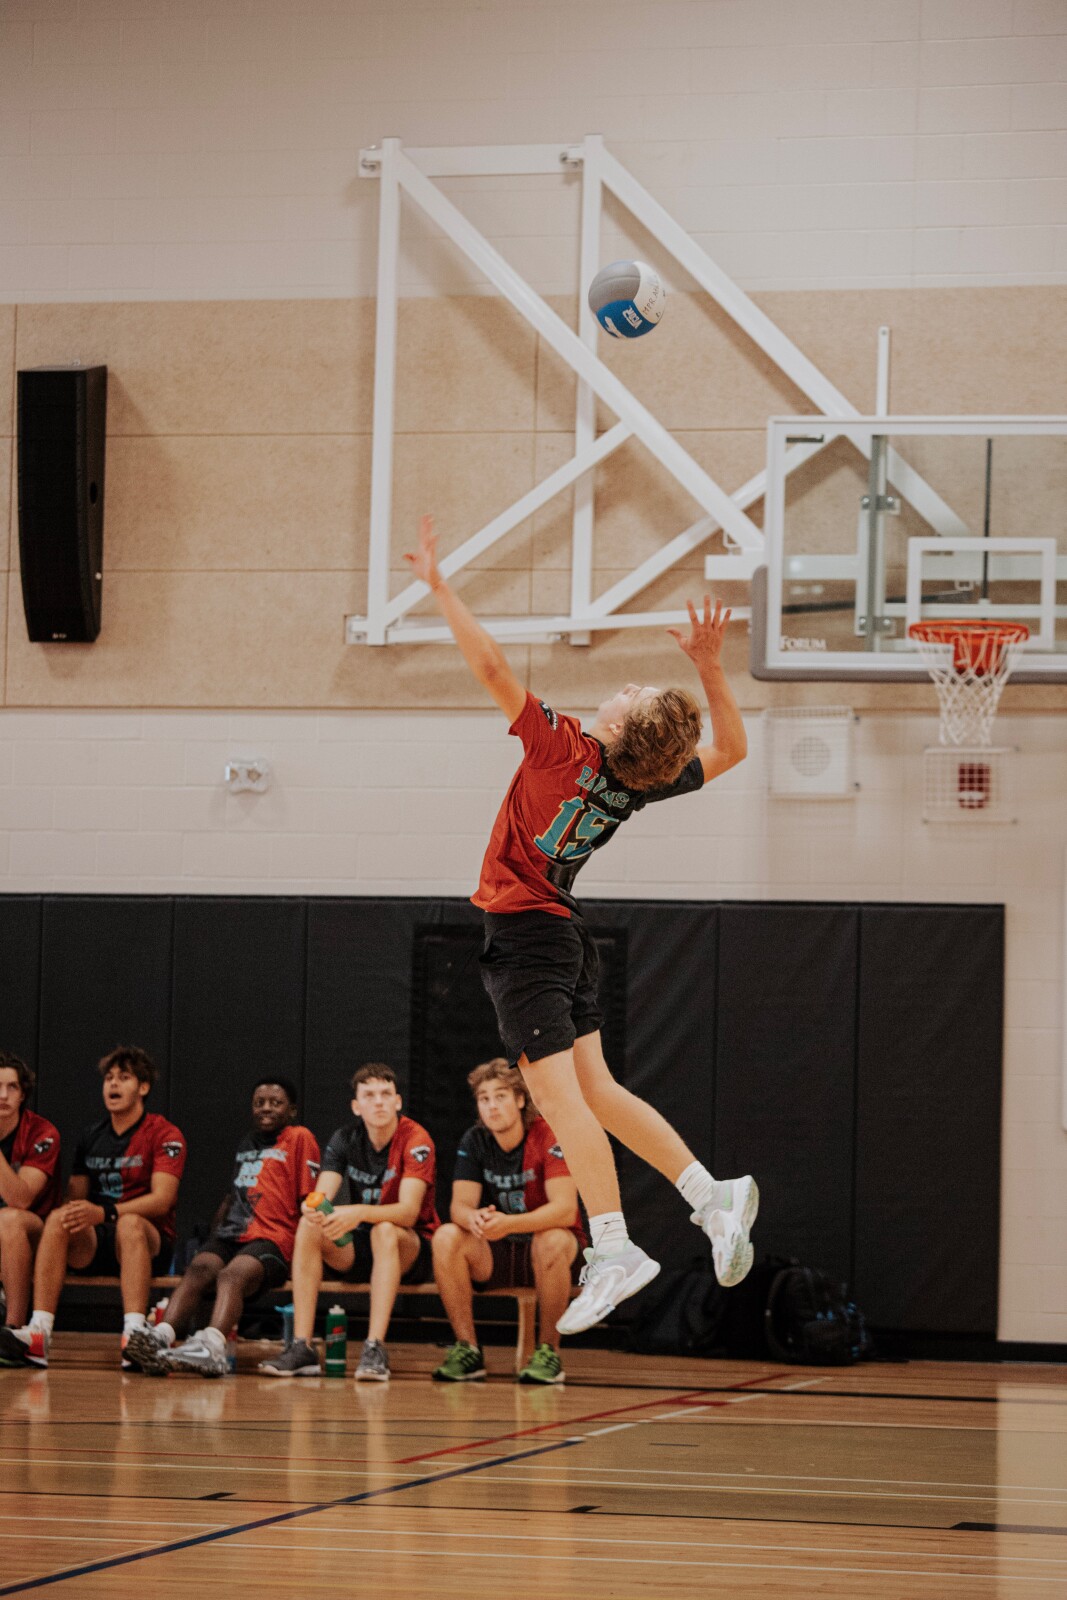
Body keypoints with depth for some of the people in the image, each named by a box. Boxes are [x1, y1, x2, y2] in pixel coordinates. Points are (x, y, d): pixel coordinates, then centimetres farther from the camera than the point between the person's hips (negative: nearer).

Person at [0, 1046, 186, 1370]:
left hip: (150, 1242, -4)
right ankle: (38, 1334, -42)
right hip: (93, 1246, 4)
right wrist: (72, 1212, -11)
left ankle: (133, 1336, -52)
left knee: (129, 1223, -38)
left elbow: (162, 1199, -13)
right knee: (59, 1218, -27)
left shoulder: (164, 1134, 0)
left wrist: (105, 1213, -28)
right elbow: (76, 1200, 14)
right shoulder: (91, 1137, 17)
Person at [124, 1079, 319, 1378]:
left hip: (272, 1241, -6)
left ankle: (212, 1346, -62)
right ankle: (162, 1337, -51)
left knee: (231, 1274, -35)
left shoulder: (299, 1138, 7)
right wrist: (211, 1237, 19)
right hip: (231, 1235, 6)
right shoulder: (246, 1144, 29)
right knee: (199, 1268, -27)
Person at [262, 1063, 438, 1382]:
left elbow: (409, 1211, -26)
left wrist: (360, 1213, -44)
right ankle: (301, 1347, -27)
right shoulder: (346, 1138, 0)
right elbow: (322, 1195, -11)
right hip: (360, 1248, 5)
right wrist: (314, 1209, -37)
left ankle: (375, 1348, -44)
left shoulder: (415, 1140, -14)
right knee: (308, 1227, -20)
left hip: (411, 1251, -5)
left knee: (384, 1231, -36)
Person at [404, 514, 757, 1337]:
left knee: (560, 1092, -11)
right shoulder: (645, 782, 0)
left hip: (525, 929, -7)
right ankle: (714, 1194, 6)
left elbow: (493, 668, -21)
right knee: (597, 1091, 12)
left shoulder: (565, 748, -17)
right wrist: (711, 668, 3)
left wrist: (438, 583, -14)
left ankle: (614, 1249, -16)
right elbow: (732, 748, 14)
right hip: (563, 932, 8)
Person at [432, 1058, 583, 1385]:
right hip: (495, 1255, 4)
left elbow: (565, 1210, -26)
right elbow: (459, 1206, -9)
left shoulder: (549, 1137, -16)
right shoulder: (474, 1141, -2)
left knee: (553, 1241, -37)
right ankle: (467, 1349, -16)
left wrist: (509, 1224, -42)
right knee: (446, 1237, -24)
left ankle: (548, 1351, -21)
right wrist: (473, 1218, -35)